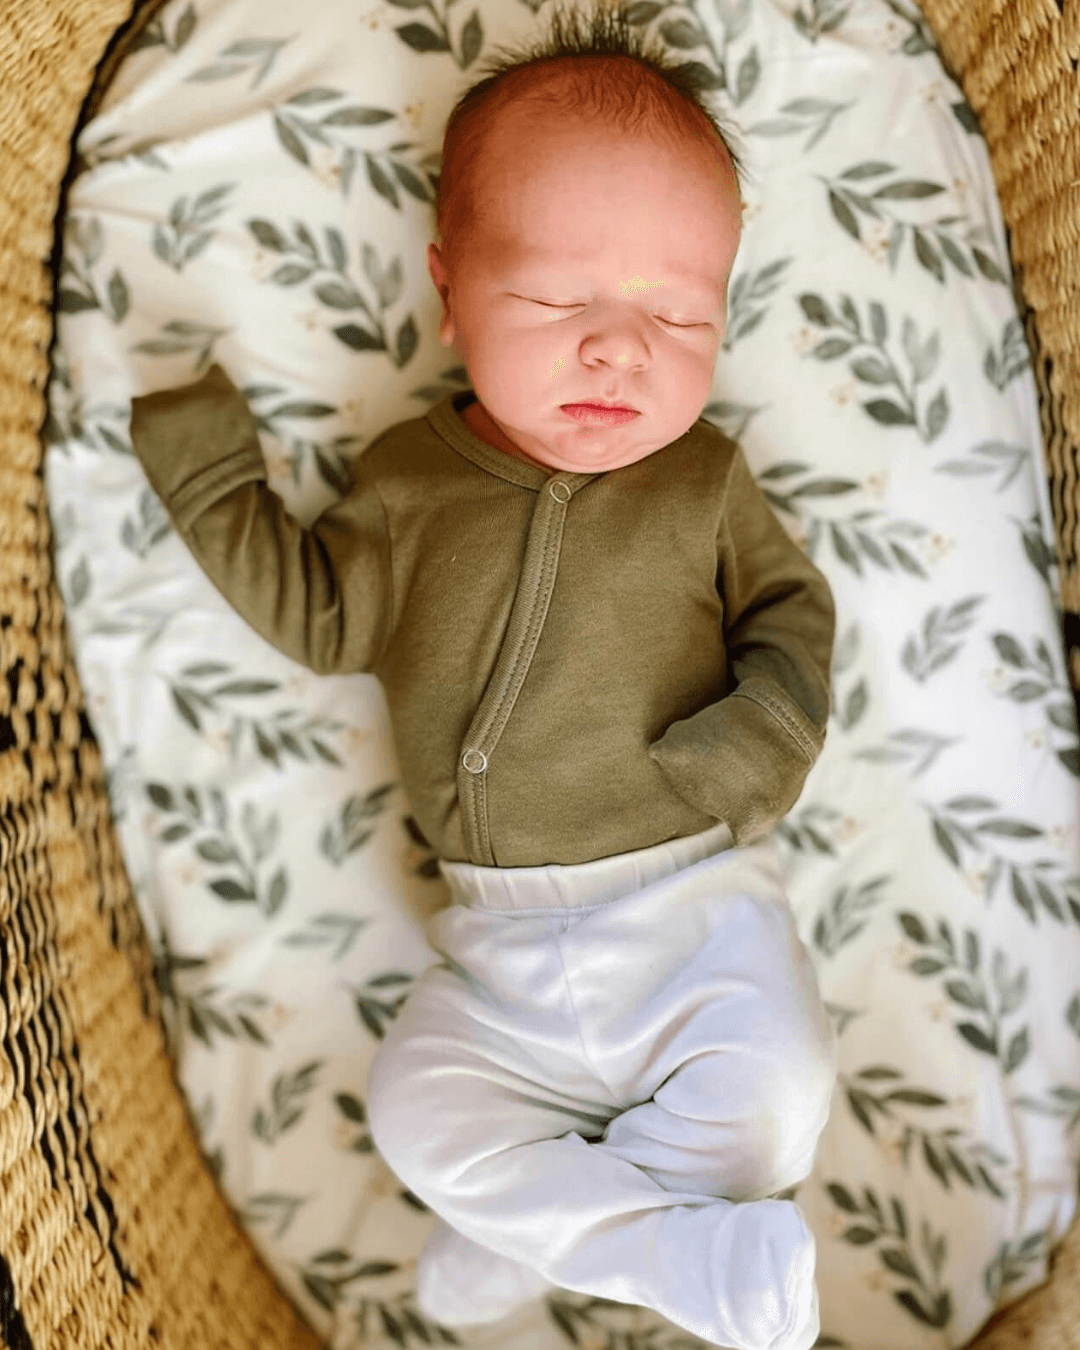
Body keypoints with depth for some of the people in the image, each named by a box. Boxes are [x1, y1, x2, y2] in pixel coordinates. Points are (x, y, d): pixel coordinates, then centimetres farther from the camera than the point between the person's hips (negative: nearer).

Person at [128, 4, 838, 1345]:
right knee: (421, 1107, -7)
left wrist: (768, 728, -15)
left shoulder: (703, 481, -2)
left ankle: (533, 1232, -3)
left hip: (692, 896, -2)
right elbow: (317, 614, 6)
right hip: (500, 939, 2)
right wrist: (206, 471, 0)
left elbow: (791, 607, 5)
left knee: (774, 1092, -21)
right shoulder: (412, 481, 1)